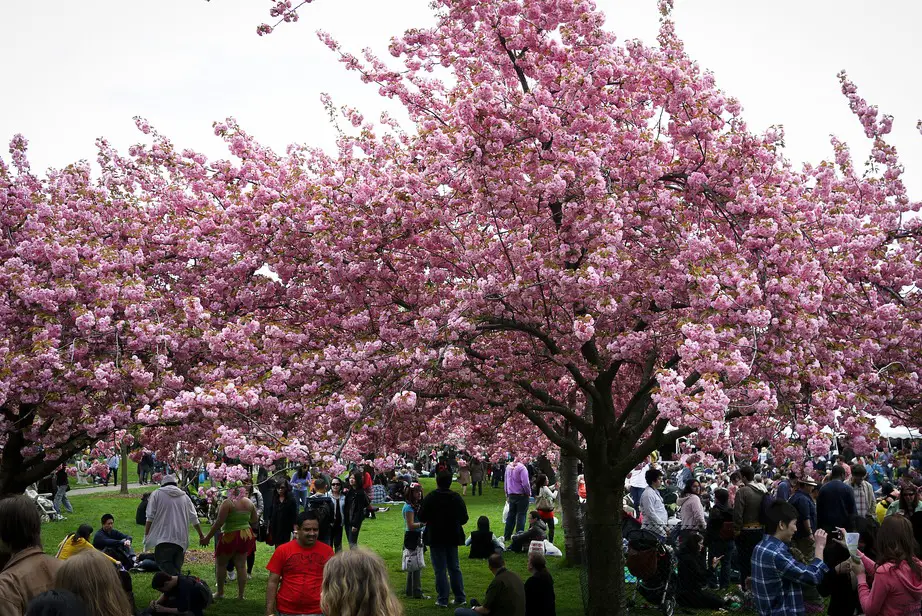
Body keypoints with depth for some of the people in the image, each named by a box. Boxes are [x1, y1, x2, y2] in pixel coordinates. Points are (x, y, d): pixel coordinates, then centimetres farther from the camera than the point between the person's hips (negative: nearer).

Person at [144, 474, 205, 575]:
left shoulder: (157, 494, 6)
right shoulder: (185, 496, 17)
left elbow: (150, 518, 0)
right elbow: (194, 518, 20)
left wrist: (146, 536, 7)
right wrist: (201, 535, 30)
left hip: (164, 537, -4)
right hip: (181, 539, 4)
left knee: (165, 564, -12)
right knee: (176, 566, 12)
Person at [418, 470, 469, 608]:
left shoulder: (430, 498, -14)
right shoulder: (457, 498, -3)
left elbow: (421, 518, -10)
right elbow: (464, 519, 2)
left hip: (436, 538, -4)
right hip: (452, 538, 4)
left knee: (440, 569, 2)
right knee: (454, 568, 14)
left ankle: (442, 599, 3)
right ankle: (460, 598, 16)